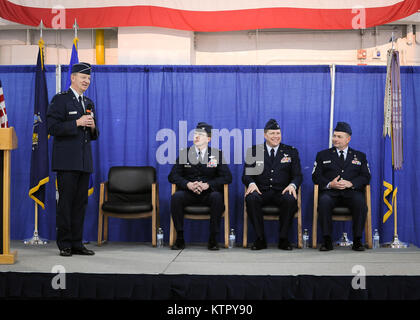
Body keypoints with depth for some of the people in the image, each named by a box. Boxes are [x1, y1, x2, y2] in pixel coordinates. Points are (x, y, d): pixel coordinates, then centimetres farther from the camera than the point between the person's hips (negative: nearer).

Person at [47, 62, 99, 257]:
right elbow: (53, 128, -11)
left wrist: (93, 127, 1)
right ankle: (64, 245, 3)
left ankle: (77, 244, 13)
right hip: (67, 161, -6)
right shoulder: (60, 100, -1)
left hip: (84, 161, 7)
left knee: (81, 202, 7)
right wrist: (77, 123, -15)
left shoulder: (88, 103, 19)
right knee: (66, 202, -4)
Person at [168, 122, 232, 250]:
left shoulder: (217, 154, 7)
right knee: (176, 197, -31)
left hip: (208, 193, -1)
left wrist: (207, 185, -18)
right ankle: (180, 238, -22)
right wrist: (188, 184, -18)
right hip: (188, 192, 1)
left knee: (217, 197, -34)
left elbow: (227, 177, -3)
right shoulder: (184, 153, 10)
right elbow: (173, 176, 2)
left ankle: (213, 239, -24)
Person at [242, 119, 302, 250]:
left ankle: (283, 239, -17)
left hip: (282, 192, 0)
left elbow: (297, 175, 8)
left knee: (291, 200, -34)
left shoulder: (291, 152, 13)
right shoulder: (253, 151, 11)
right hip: (261, 191, 0)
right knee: (251, 198, -34)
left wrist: (292, 185, -16)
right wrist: (251, 183, -17)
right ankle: (260, 239, -20)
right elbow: (246, 174, 6)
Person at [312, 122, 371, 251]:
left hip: (351, 192, 0)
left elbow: (366, 176, 9)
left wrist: (351, 183, -11)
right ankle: (327, 240, -27)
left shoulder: (360, 156, 20)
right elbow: (316, 176, 9)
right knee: (324, 201, -35)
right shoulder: (323, 155, 19)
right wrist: (329, 184, -11)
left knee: (360, 202, -34)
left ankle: (357, 240, -22)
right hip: (330, 192, 0)